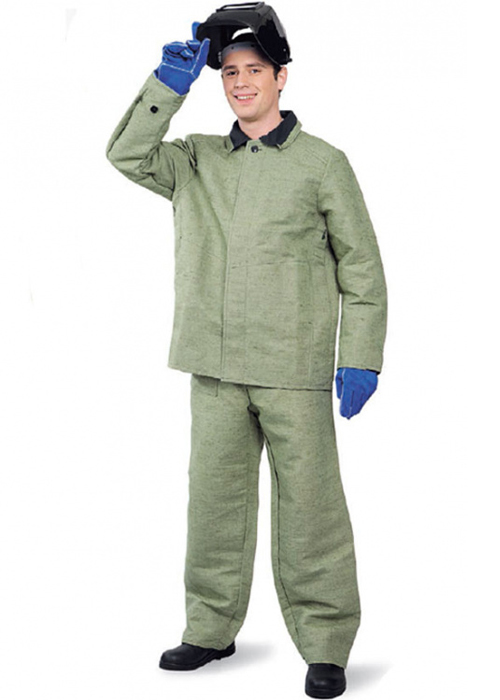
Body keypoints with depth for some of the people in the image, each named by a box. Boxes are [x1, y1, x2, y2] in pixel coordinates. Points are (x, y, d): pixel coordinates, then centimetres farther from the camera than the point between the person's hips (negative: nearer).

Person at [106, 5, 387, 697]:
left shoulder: (323, 163, 2)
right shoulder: (197, 161, 13)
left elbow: (362, 268, 1)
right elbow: (128, 154, 1)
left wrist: (360, 360, -6)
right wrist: (170, 83, -6)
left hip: (294, 368, -4)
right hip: (216, 367, 4)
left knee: (308, 505, -2)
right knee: (215, 498, 9)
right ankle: (211, 629, 23)